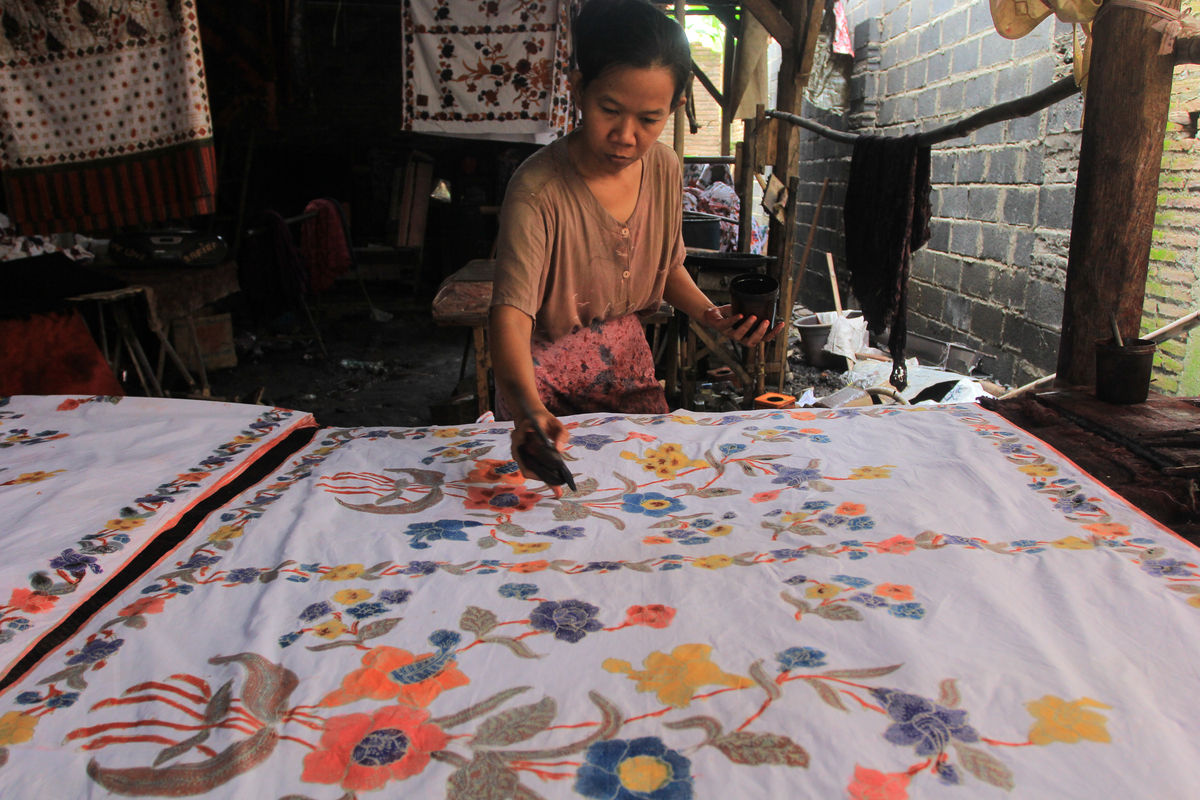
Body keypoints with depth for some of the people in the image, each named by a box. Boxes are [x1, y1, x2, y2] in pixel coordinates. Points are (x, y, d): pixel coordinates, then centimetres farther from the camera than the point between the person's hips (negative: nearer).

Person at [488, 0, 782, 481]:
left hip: (625, 354, 5)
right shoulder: (538, 191, -29)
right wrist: (528, 409, -57)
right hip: (543, 366, -4)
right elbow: (511, 314, -40)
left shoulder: (664, 169, -9)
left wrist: (710, 314, -10)